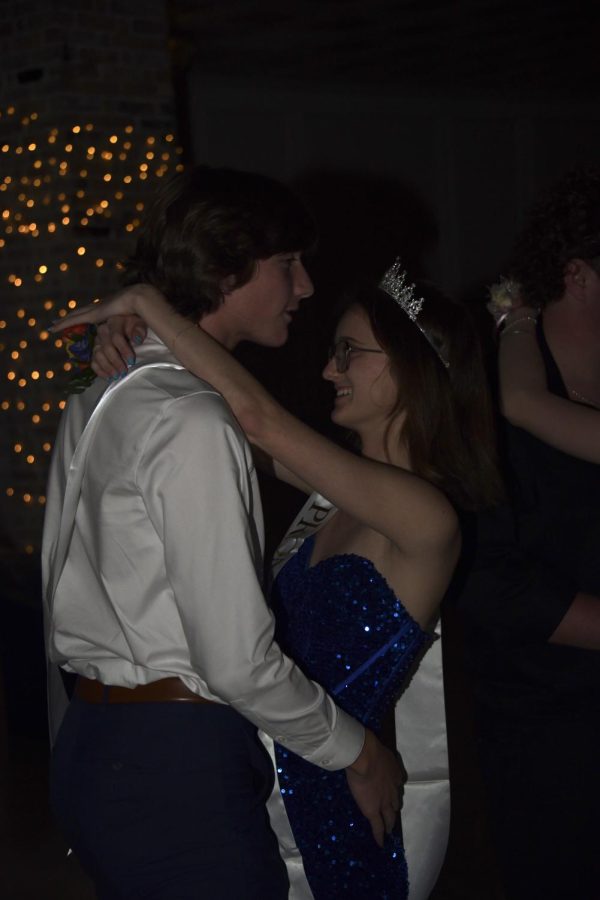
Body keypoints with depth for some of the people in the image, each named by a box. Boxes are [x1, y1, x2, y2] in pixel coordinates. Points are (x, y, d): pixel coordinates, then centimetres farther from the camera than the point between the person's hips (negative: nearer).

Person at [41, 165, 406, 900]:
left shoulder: (96, 404, 12)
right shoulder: (193, 422, -18)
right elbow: (237, 661, -20)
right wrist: (358, 750, -7)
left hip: (90, 738, 10)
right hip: (179, 764, -10)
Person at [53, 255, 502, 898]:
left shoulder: (425, 513, -20)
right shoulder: (346, 490, 5)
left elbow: (256, 415, -25)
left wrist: (147, 303, -18)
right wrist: (130, 355, -4)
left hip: (332, 798, -8)